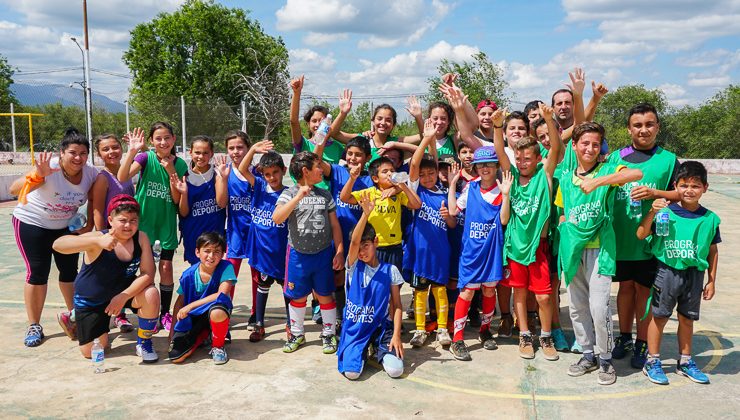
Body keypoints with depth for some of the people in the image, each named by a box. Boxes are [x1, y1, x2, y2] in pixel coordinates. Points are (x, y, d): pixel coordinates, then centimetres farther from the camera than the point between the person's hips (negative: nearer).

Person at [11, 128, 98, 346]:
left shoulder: (91, 174, -16)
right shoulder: (49, 168, -30)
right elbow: (14, 190, -41)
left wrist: (89, 226, -7)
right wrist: (37, 175, -58)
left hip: (66, 226, 4)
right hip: (32, 223, -4)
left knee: (70, 271, 7)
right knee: (38, 273, -7)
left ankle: (73, 314, 29)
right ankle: (34, 326, 7)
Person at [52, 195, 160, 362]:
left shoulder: (141, 238, -17)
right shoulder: (99, 237, -27)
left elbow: (148, 274, -19)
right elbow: (58, 244, -41)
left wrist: (124, 296, -31)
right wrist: (97, 241, -55)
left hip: (124, 291, 2)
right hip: (91, 299, -2)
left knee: (151, 294, -30)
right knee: (91, 352, 3)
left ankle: (144, 342, -4)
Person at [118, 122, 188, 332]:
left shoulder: (179, 164, -2)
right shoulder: (145, 158, -8)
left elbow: (177, 199, -7)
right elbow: (122, 177, -24)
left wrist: (171, 171, -17)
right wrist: (132, 151, -33)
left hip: (167, 222, 2)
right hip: (144, 221, -1)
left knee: (166, 268, 5)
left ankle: (165, 313, 19)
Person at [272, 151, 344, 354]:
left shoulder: (325, 195, 2)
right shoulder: (289, 194, -7)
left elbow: (335, 225, 5)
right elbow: (276, 218, -24)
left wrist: (339, 251, -1)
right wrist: (299, 197, -30)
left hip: (324, 253, 2)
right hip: (298, 254, -1)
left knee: (325, 295, 9)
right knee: (298, 296, 11)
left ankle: (329, 334, 24)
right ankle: (297, 334, 30)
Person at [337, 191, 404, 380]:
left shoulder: (390, 270, -1)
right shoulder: (353, 266, -1)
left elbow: (397, 305, 0)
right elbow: (354, 242, -20)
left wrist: (396, 335, -11)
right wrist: (365, 214, -32)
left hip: (381, 327, 0)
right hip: (355, 327, 0)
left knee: (395, 370, -19)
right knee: (351, 372, -21)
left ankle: (379, 350, 14)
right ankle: (362, 351, 14)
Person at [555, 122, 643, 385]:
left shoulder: (607, 171, -2)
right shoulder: (565, 180, 11)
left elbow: (637, 174, -22)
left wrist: (597, 182, -29)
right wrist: (565, 234, 4)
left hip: (599, 249, -5)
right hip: (572, 249, 5)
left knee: (599, 307, -8)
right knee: (577, 307, 11)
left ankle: (605, 359, 13)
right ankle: (588, 356, 28)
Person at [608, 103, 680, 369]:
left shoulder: (668, 159, 2)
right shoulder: (616, 156, 6)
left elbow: (681, 194, 0)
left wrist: (654, 193, -16)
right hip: (620, 236, 2)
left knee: (644, 288, 7)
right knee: (625, 286, 13)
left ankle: (642, 344, 21)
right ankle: (624, 337, 28)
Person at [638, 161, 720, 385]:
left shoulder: (710, 219, 1)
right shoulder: (666, 212, -9)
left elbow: (713, 252, 8)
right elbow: (641, 235, -11)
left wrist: (711, 281, 9)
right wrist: (652, 212, -25)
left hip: (694, 274, 3)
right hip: (667, 271, -3)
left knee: (687, 318, 15)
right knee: (659, 316, 6)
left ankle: (685, 362, 31)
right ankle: (652, 362, 18)